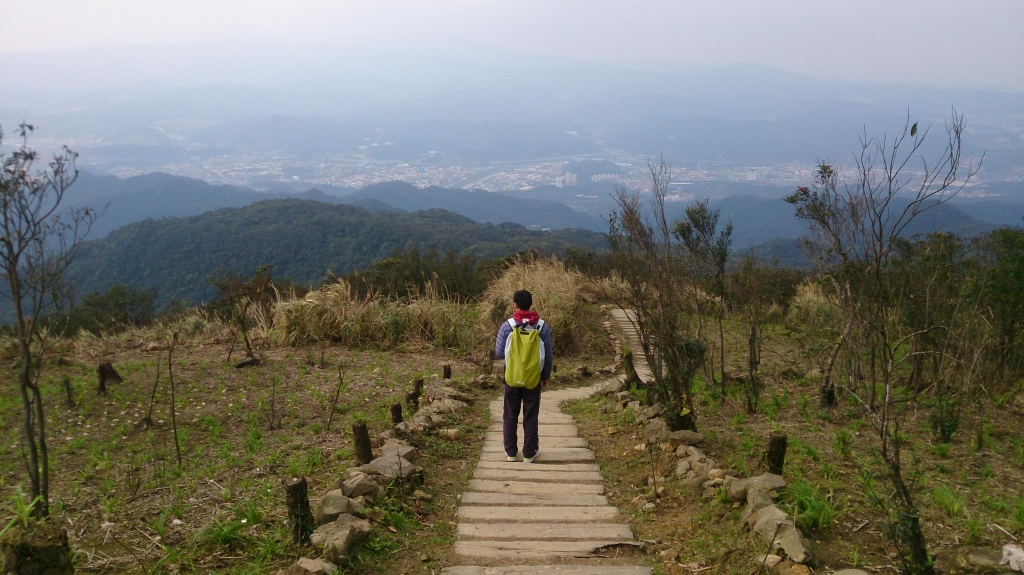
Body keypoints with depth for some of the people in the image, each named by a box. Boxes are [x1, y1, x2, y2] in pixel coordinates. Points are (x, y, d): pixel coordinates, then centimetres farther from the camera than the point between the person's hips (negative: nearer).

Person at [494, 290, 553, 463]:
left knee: (510, 417, 13)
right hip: (533, 379, 1)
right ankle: (529, 453, 16)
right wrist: (546, 376, 11)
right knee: (531, 418, 10)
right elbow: (548, 356, -2)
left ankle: (511, 452, 20)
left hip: (512, 378, -1)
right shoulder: (542, 327, -7)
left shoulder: (507, 326, -10)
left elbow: (499, 354, -5)